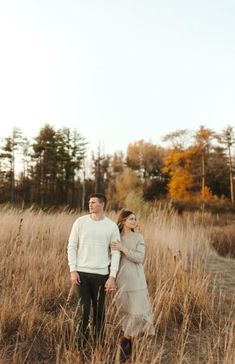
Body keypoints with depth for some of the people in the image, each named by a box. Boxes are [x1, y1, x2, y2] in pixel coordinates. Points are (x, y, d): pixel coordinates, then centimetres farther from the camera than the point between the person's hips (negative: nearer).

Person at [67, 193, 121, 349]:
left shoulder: (112, 226, -2)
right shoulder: (80, 222, 0)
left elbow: (115, 253, -1)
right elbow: (72, 247, 1)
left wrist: (112, 277, -8)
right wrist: (73, 271, -6)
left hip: (101, 274, 0)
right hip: (82, 272, 0)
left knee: (99, 310, 9)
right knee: (83, 310, 4)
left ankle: (99, 344, 25)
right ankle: (81, 345, 18)